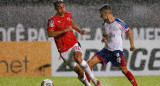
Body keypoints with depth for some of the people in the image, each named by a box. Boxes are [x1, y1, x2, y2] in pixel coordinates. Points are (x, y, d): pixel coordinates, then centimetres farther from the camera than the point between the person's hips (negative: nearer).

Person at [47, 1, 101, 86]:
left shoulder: (68, 15, 8)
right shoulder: (52, 20, -9)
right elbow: (50, 34, -24)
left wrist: (79, 31, 19)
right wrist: (64, 30, -29)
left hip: (74, 45, 2)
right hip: (64, 50, -2)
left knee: (78, 59, -32)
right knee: (80, 71, -4)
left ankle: (93, 78, -23)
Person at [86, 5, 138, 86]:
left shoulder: (119, 23, -9)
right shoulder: (104, 24, 7)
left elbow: (129, 32, 2)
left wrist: (132, 44, -1)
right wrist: (104, 39, -3)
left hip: (117, 51, -5)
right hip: (106, 50, 5)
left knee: (124, 70, -11)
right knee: (89, 63, -5)